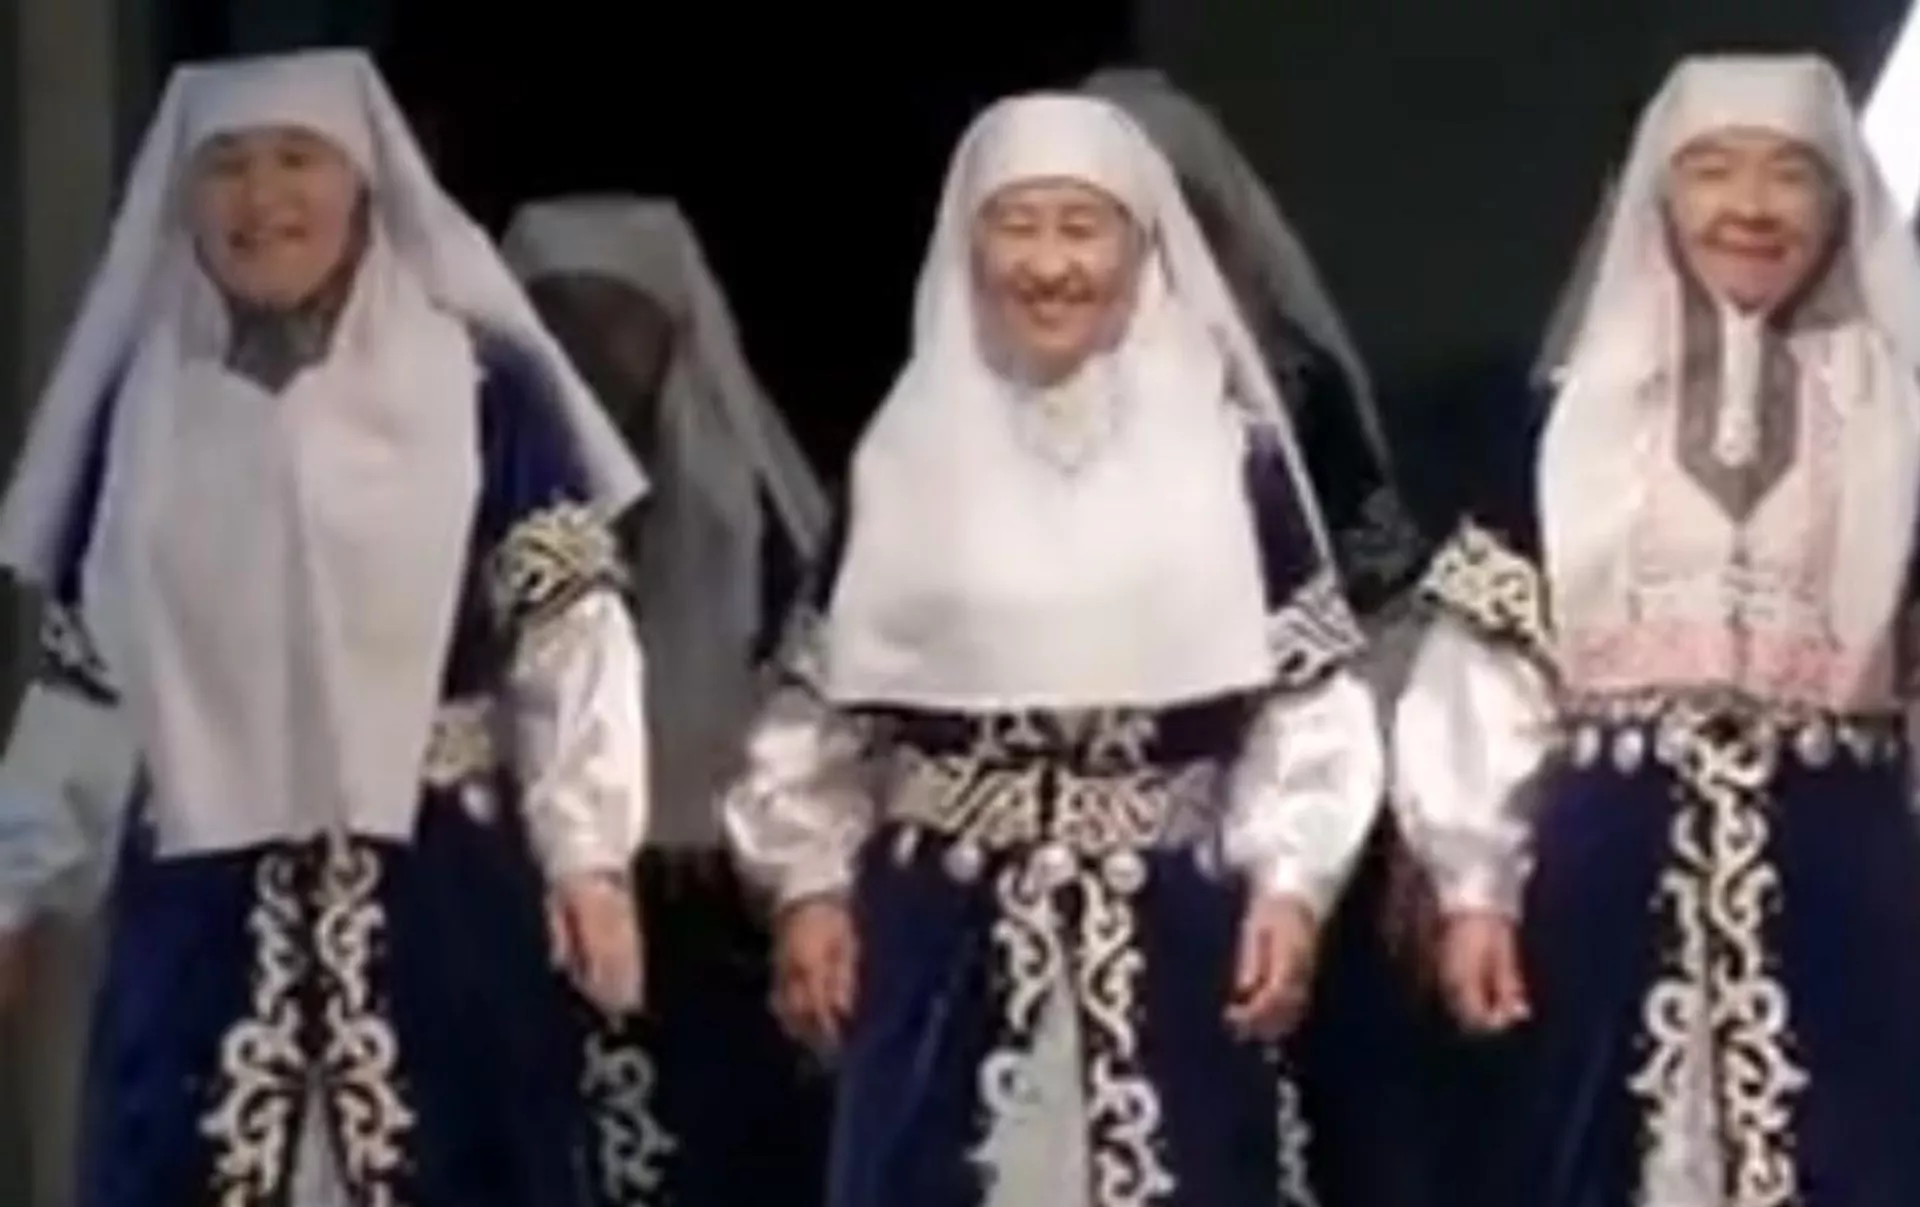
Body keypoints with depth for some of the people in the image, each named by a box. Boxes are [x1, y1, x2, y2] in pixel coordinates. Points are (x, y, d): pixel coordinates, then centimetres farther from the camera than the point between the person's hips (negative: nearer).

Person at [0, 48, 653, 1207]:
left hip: (440, 890, -3)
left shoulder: (482, 385, -1)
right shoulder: (140, 404, 10)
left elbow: (568, 632, -4)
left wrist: (588, 848, -13)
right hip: (203, 903, 3)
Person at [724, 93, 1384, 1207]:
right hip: (947, 930, 1)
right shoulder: (909, 458, 5)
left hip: (1169, 932, -1)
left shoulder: (1232, 454, 2)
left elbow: (1310, 691, 1)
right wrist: (809, 883, 3)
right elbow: (822, 695, 9)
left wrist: (1291, 885, -8)